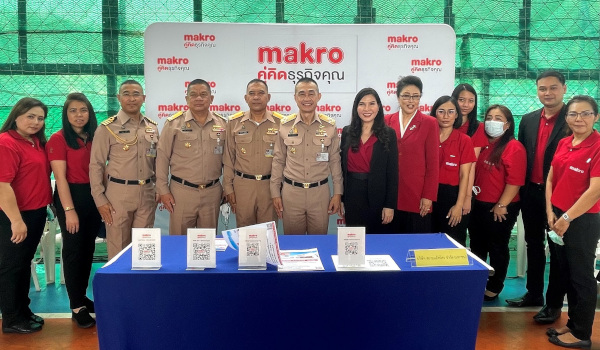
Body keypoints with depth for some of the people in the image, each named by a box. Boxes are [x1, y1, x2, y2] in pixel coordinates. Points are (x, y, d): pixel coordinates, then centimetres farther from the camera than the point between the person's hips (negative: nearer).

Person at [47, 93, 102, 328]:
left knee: (88, 249, 13)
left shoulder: (95, 137, 9)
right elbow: (60, 177, -13)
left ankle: (82, 297, 27)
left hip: (94, 198, 6)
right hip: (71, 197, -6)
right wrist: (69, 210, -18)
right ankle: (77, 306, 10)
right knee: (73, 250, 1)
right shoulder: (58, 139, -8)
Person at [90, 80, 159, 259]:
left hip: (147, 194, 4)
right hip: (118, 193, -3)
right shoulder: (107, 128, -4)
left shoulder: (152, 127, 9)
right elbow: (96, 165, -4)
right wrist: (100, 199, -8)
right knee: (118, 249, 5)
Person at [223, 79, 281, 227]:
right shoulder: (234, 122, 3)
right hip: (242, 185, 1)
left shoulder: (280, 122, 1)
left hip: (270, 185, 0)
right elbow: (228, 158, 6)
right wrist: (228, 187, 3)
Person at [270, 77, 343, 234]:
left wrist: (338, 193, 2)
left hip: (320, 192, 0)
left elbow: (335, 161, 5)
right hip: (291, 192, 0)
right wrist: (275, 193, 4)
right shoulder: (285, 125, 0)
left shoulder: (330, 126, 0)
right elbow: (278, 160, 6)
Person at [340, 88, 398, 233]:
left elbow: (392, 172, -5)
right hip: (352, 197, 2)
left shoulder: (388, 134, -3)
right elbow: (342, 167, 8)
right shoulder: (347, 132, 4)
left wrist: (390, 205, -9)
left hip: (378, 198, -2)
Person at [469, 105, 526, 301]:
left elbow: (515, 181, -19)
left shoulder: (514, 147, -13)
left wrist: (501, 205, -18)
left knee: (497, 247, 8)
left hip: (500, 208, -7)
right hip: (479, 205, 7)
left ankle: (494, 287, 25)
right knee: (477, 246, 17)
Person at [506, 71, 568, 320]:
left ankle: (554, 303, 18)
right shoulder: (528, 120, 9)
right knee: (534, 245, 16)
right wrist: (521, 190, 8)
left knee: (557, 249, 6)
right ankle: (533, 293, 31)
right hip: (531, 193, 6)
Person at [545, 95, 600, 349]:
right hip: (558, 217, 7)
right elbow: (551, 178, 10)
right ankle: (573, 324, 31)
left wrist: (567, 218, -15)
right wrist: (550, 212, -1)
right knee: (566, 274, 16)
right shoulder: (563, 144, 7)